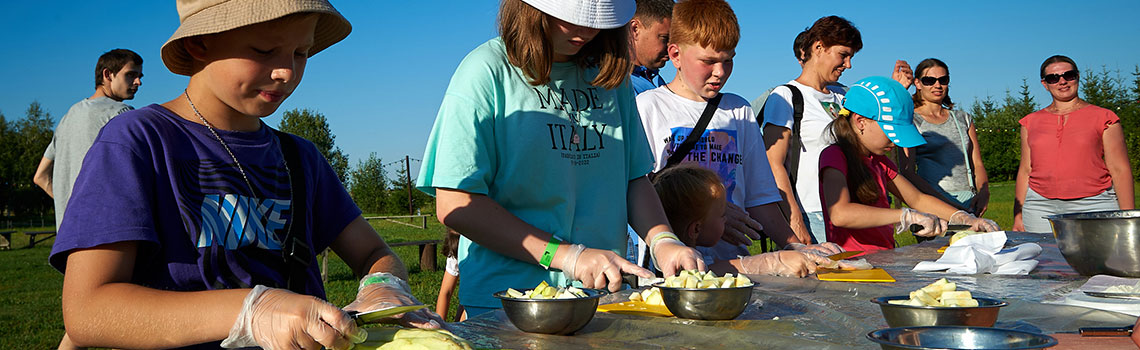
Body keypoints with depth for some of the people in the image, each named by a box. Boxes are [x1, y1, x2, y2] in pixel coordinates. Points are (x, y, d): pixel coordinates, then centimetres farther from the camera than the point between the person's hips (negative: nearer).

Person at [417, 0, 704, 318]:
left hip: (604, 294, 3)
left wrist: (662, 241, -5)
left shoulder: (610, 74, 11)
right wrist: (565, 255, -18)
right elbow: (455, 204, -13)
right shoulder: (488, 71, -7)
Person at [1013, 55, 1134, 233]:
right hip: (1041, 208, 2)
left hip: (1092, 205, -2)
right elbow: (1025, 171, 14)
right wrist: (1018, 217, 8)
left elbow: (1120, 170, 3)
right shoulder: (1031, 122, 13)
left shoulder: (1103, 118, 6)